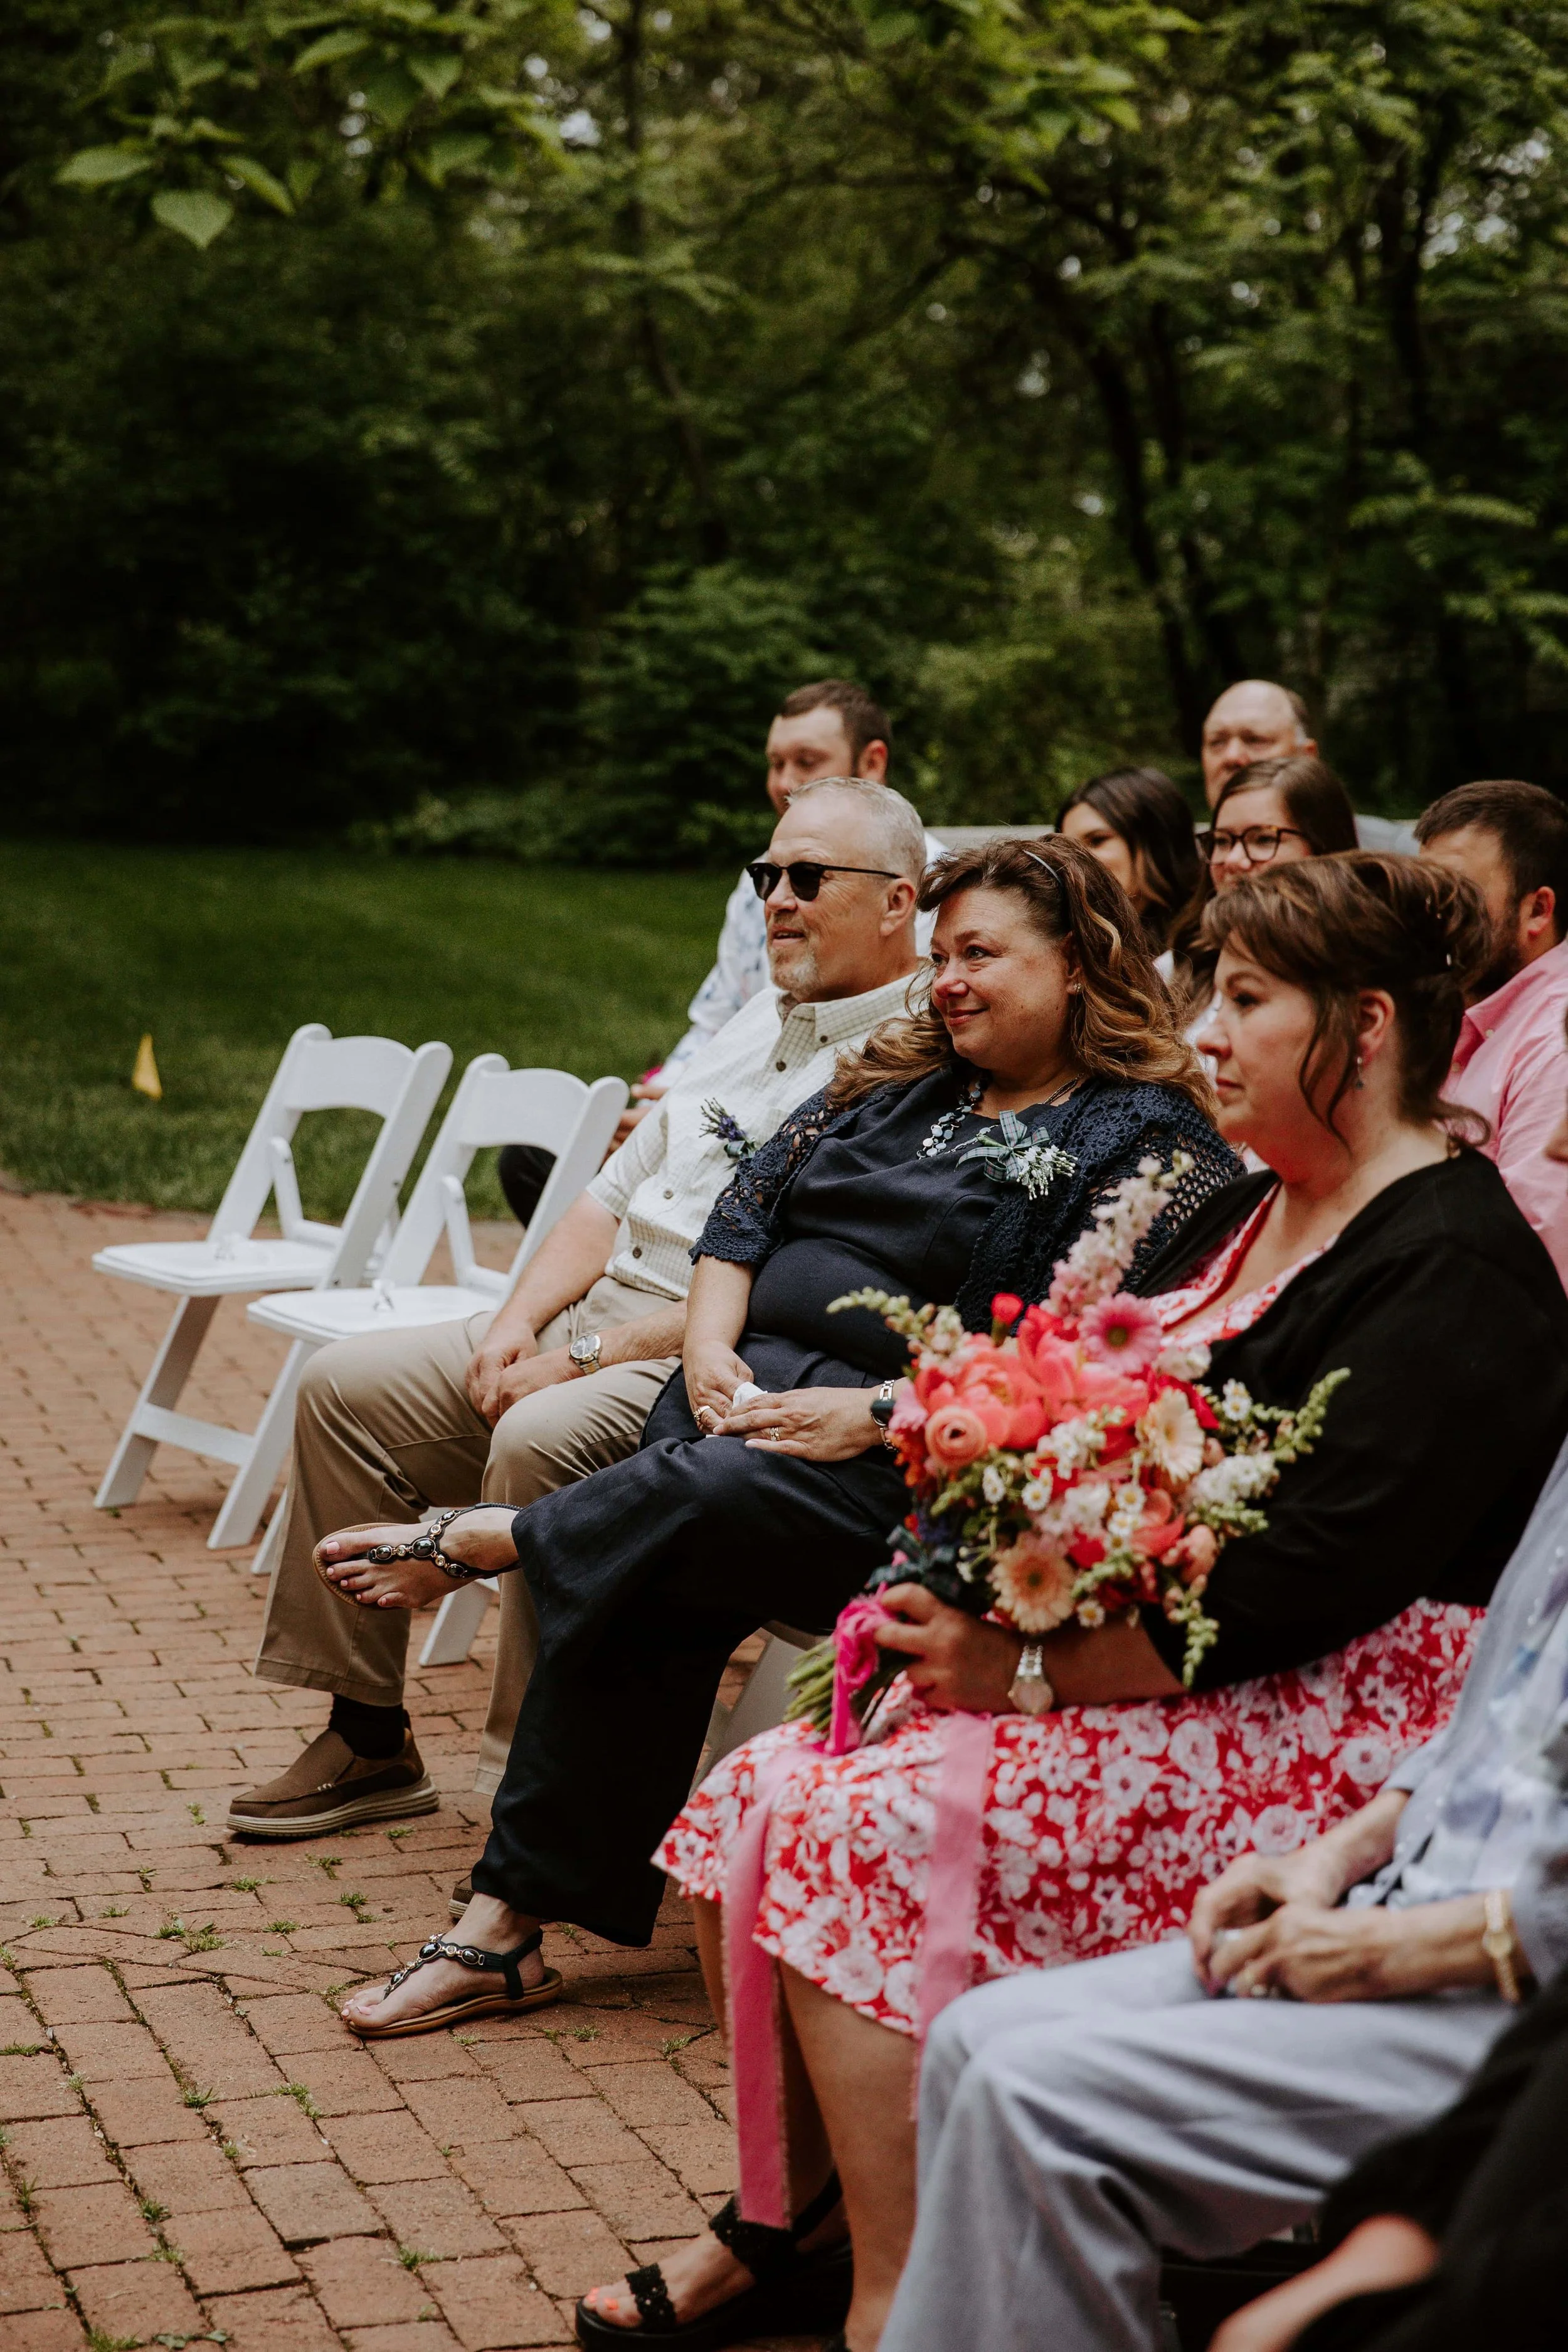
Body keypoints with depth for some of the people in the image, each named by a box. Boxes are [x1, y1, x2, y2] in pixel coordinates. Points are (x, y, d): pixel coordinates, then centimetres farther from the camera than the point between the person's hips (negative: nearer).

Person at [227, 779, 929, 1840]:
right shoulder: (759, 1023, 18)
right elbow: (615, 1193, 19)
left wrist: (589, 1358, -18)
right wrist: (520, 1322, 2)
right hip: (591, 1313, 10)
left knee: (542, 1441, -35)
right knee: (346, 1386, 3)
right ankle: (369, 1741, 8)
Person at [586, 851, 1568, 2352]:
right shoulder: (1241, 1214, 17)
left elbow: (1306, 1583, -23)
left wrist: (1026, 1665, -21)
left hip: (1324, 1725, -9)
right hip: (1153, 1678, 9)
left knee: (865, 1834, -24)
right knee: (761, 1796, -7)